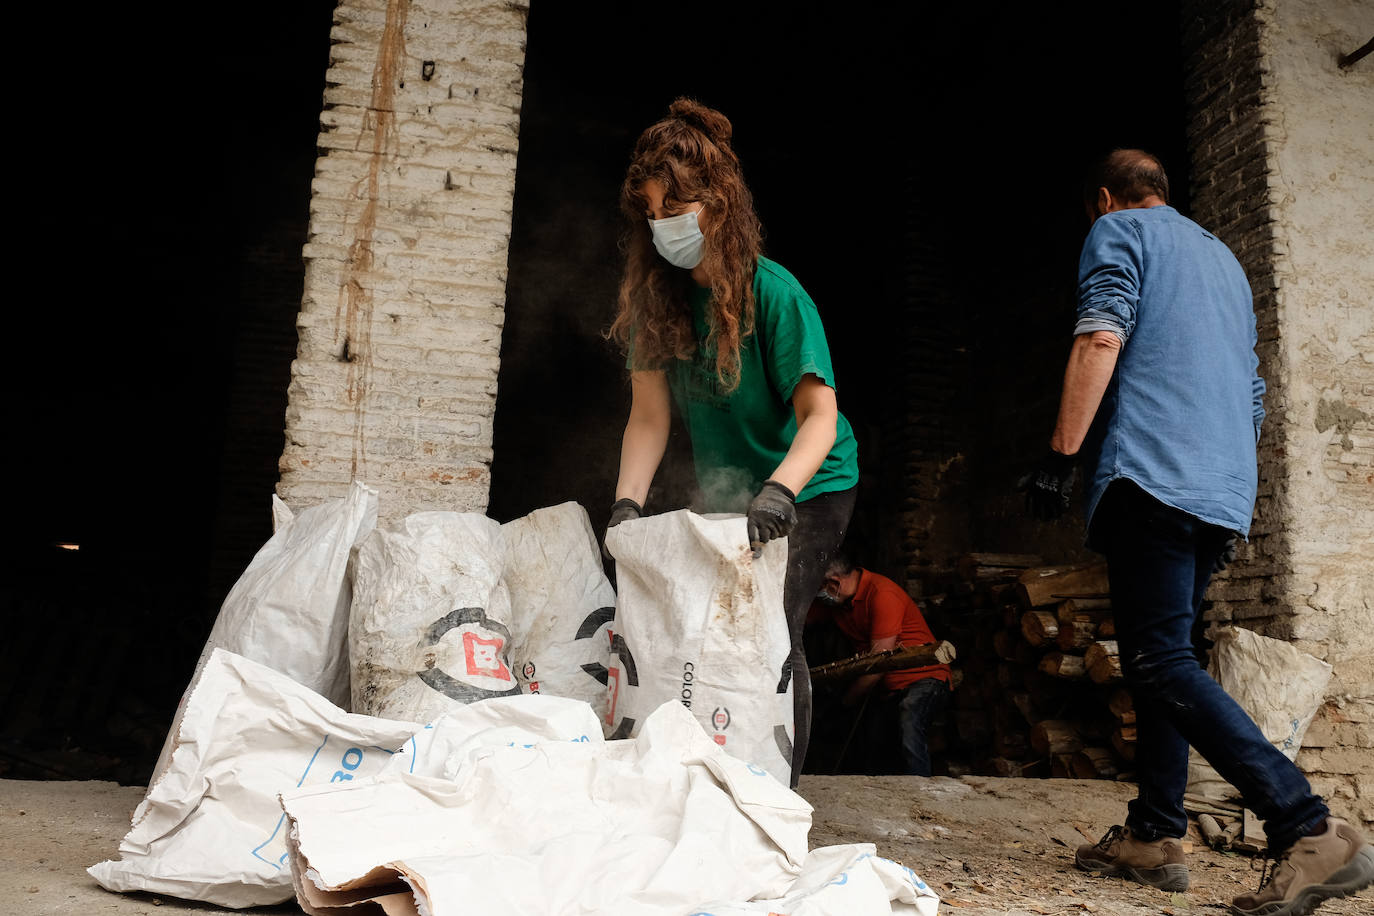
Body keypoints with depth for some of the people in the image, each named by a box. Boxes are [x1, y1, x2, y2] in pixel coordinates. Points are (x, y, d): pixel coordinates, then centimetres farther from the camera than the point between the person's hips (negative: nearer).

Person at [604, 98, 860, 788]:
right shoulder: (657, 294, -7)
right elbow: (649, 414, -8)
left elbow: (820, 413, -28)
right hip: (723, 490, 6)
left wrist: (780, 491, -44)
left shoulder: (773, 293, -23)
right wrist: (627, 501, -21)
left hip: (807, 486, -5)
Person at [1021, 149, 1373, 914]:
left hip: (1153, 472, -9)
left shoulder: (1117, 230, 7)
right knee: (1164, 656, 11)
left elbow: (1101, 339, -12)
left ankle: (1311, 831, -19)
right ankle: (1153, 836, 12)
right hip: (1224, 490, 9)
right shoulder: (1222, 256, 30)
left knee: (1161, 662, -12)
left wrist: (1061, 453, -15)